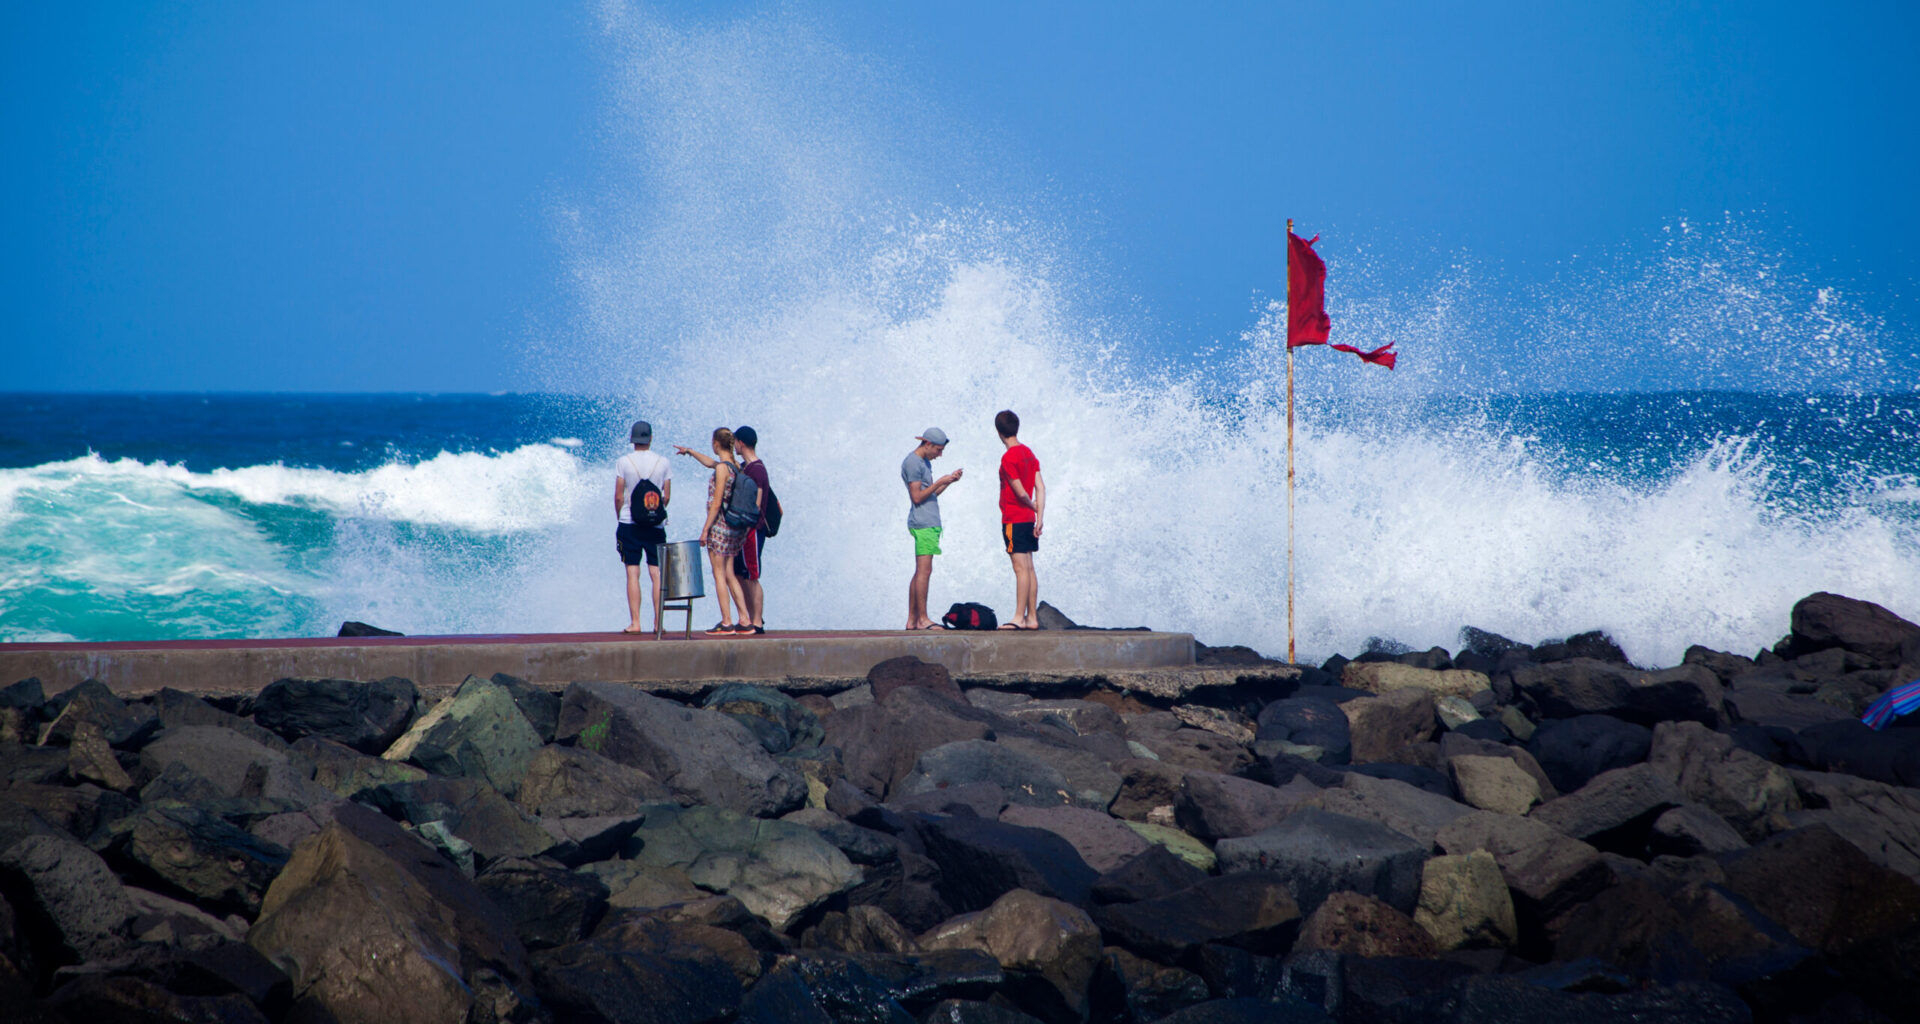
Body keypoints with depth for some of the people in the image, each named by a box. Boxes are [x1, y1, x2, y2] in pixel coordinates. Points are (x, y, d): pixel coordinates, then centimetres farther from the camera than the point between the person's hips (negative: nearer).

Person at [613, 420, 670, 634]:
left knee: (633, 573, -1)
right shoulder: (663, 463, 2)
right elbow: (667, 497, 4)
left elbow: (619, 496, -4)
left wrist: (619, 518, 11)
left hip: (629, 525, -2)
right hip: (656, 526, 2)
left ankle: (635, 622, -5)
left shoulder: (623, 462, -4)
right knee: (657, 573, 4)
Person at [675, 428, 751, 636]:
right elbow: (710, 463, 32)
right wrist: (690, 452, 45)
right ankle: (744, 621, 6)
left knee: (719, 575, -4)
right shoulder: (735, 466, 10)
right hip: (733, 527, 8)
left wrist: (705, 529, -13)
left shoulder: (722, 468, -14)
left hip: (719, 525, -8)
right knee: (729, 575, 10)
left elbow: (716, 503, -17)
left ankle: (726, 622, -6)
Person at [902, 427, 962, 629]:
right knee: (924, 571, -12)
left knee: (920, 572, 9)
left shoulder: (924, 462, 21)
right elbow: (917, 497, -15)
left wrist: (949, 480, 12)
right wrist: (940, 482, -14)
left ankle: (912, 620, 10)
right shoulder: (912, 463, -10)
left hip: (930, 523, 10)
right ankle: (922, 619, -14)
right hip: (923, 523, -10)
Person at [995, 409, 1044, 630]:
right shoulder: (1029, 453, 10)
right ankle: (1032, 617, 11)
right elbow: (1040, 487, 6)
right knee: (1028, 568, 9)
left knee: (1021, 568, -10)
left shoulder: (1008, 458, -15)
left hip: (1013, 520, -8)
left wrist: (1033, 507, 4)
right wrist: (1040, 517, 1)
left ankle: (1019, 618, -11)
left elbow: (1021, 493, -16)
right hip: (1028, 519, 8)